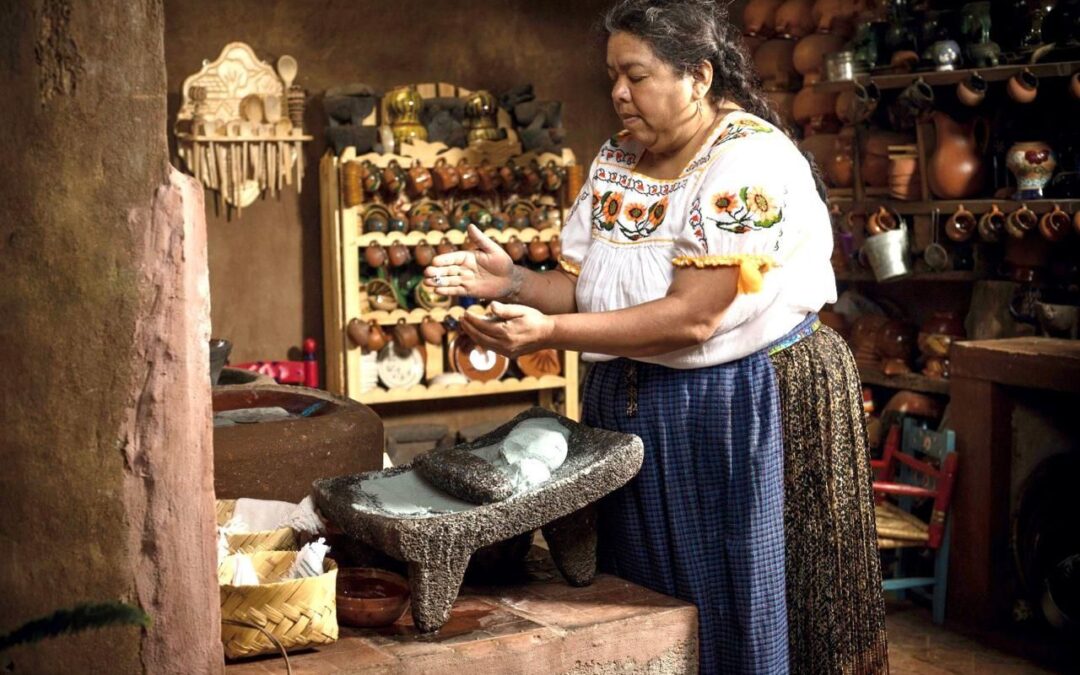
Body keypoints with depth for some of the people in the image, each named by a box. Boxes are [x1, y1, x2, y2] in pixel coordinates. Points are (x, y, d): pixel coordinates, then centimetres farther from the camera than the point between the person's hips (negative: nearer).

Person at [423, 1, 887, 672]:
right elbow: (583, 289, 6)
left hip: (743, 413, -6)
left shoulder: (752, 162, -17)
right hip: (630, 411, 7)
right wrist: (512, 281, -14)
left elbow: (692, 316, -23)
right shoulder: (616, 161, 6)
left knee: (739, 611, 3)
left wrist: (549, 332, -27)